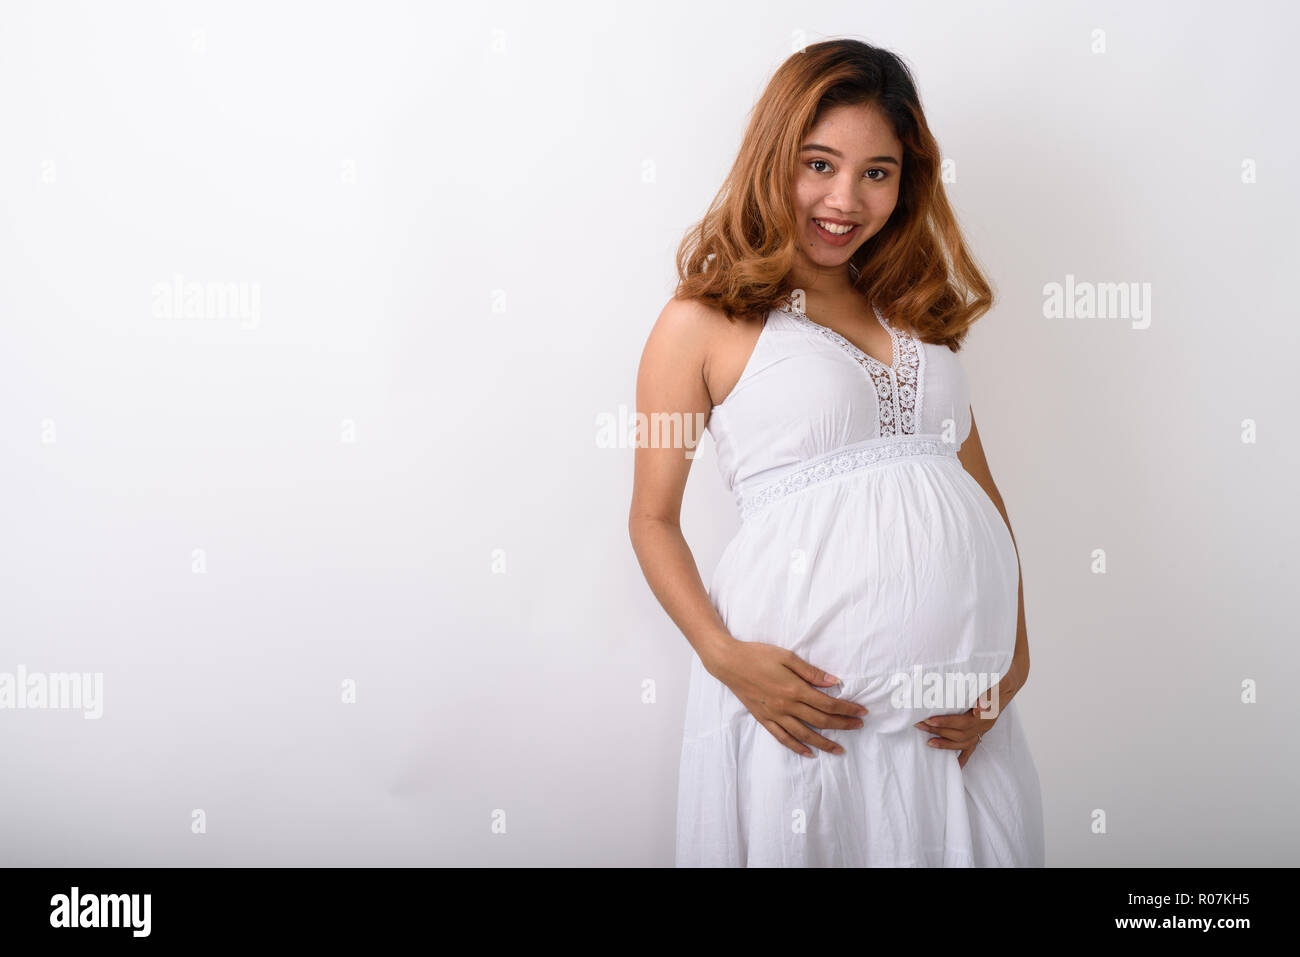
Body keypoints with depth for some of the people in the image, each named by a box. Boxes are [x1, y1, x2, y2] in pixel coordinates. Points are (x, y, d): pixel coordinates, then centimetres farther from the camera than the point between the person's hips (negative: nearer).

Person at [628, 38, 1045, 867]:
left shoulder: (919, 311, 16)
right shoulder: (706, 320, 0)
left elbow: (981, 488, 14)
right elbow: (654, 519, 1)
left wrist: (1016, 655, 3)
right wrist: (722, 655, -13)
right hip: (808, 698, -5)